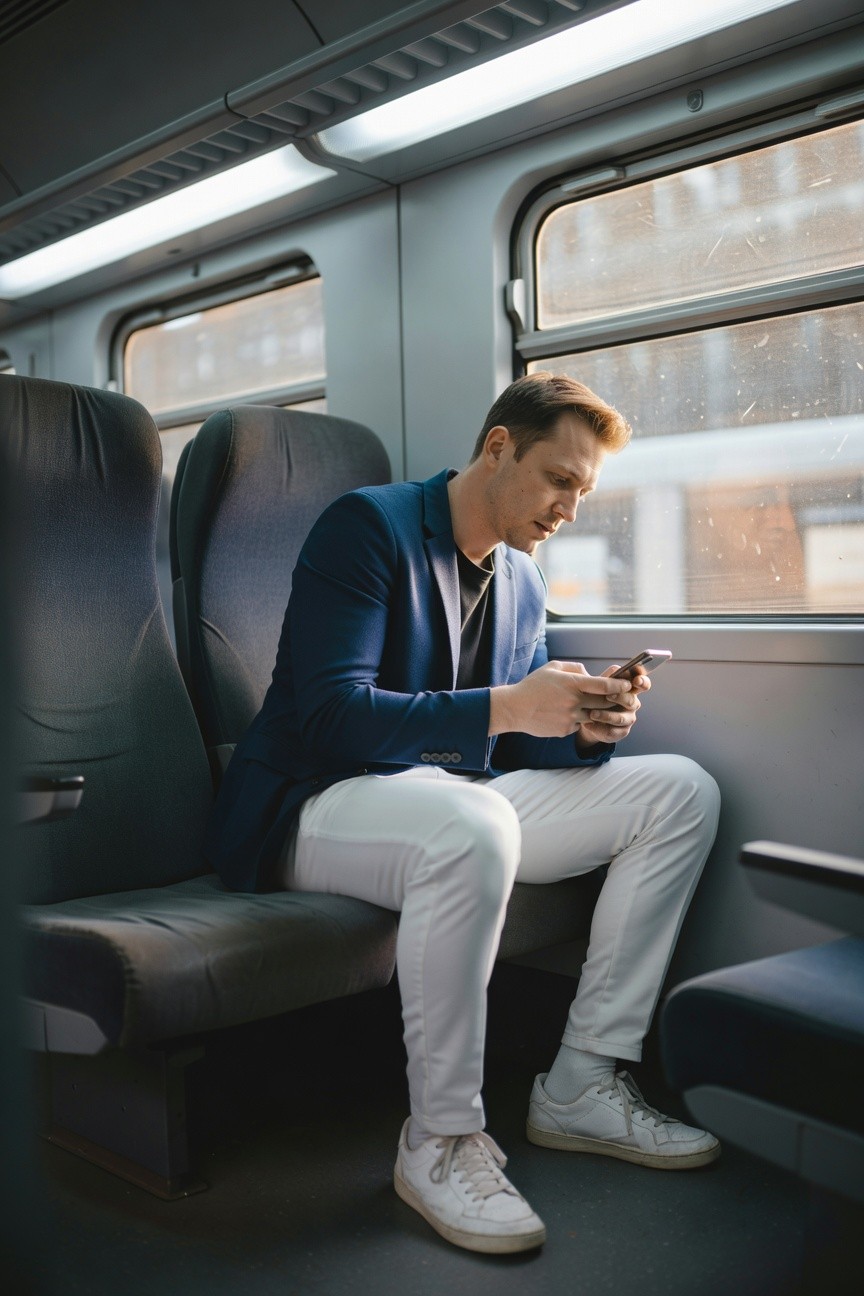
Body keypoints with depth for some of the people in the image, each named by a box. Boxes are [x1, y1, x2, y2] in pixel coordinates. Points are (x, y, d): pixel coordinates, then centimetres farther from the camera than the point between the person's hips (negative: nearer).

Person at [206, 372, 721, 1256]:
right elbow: (331, 714, -22)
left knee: (680, 792, -3)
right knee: (470, 825, -41)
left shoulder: (522, 580, 13)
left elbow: (521, 745, 13)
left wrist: (584, 724, -10)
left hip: (459, 801, 8)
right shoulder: (367, 526, -11)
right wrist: (505, 706, -29)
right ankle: (440, 1141, -20)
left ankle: (581, 1086, -3)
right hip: (315, 804, -8)